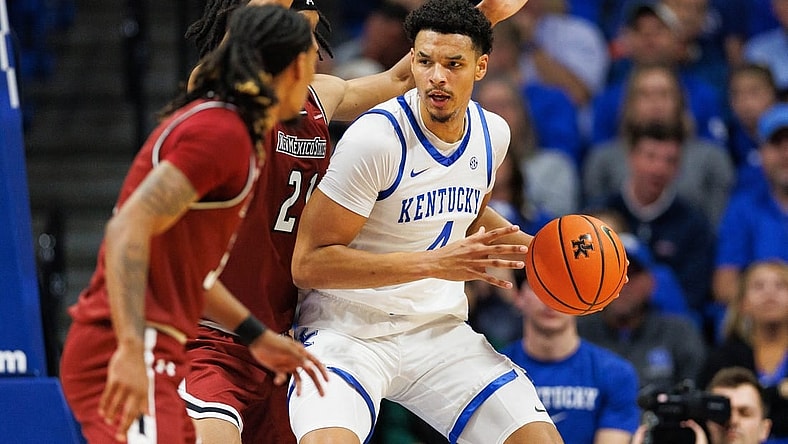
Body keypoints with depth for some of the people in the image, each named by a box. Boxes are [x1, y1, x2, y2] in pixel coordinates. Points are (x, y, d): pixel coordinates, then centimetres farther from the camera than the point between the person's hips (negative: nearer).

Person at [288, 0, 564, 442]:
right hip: (350, 331, -6)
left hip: (440, 330, 6)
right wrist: (434, 263, -27)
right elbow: (308, 263, -21)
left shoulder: (493, 133, 4)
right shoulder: (376, 137, -20)